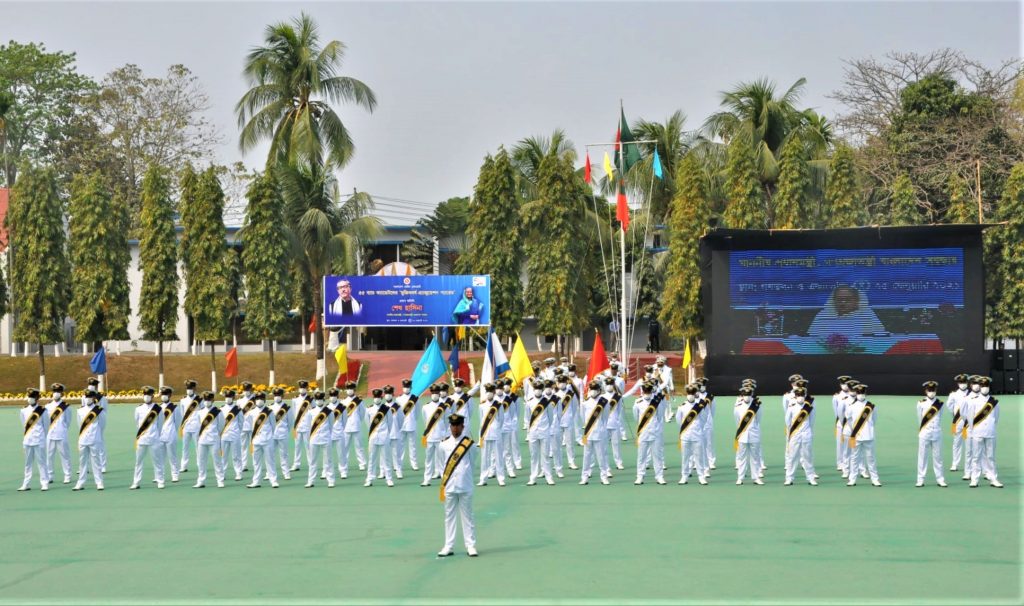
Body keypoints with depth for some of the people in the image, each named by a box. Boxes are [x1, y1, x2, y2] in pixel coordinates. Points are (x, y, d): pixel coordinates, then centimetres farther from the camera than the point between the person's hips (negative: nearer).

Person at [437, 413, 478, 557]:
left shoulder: (469, 444, -3)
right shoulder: (444, 444, 3)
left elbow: (472, 463, 6)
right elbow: (443, 464, 11)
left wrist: (464, 477, 8)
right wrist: (443, 482, 10)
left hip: (465, 486, -2)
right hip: (449, 486, 2)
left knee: (467, 516, 4)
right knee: (449, 516, 7)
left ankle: (471, 546, 8)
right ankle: (449, 546, 12)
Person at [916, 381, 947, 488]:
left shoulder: (940, 403, 4)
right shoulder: (921, 403, -2)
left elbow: (939, 418, 10)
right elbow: (920, 419, 6)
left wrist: (936, 428, 10)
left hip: (937, 433, 2)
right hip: (924, 434, -1)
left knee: (937, 457, 6)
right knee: (922, 457, 1)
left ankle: (940, 479, 11)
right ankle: (920, 480, 6)